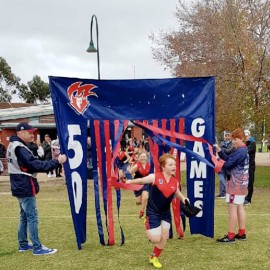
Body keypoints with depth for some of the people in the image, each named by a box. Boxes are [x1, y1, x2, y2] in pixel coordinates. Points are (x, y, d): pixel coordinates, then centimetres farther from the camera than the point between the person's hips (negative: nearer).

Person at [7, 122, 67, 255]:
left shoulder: (13, 146, 12)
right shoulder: (20, 149, -21)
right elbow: (36, 165, -26)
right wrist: (57, 162, -22)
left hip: (20, 187, 10)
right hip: (25, 188, -10)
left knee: (24, 216, 17)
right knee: (32, 217, -6)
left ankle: (23, 244, 26)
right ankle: (37, 248, -2)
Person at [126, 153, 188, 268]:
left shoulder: (175, 182, -5)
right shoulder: (155, 177, -17)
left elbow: (177, 194, 14)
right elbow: (142, 180, -2)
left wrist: (183, 199, -4)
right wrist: (130, 181, -10)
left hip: (165, 212, 5)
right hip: (153, 212, -5)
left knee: (164, 238, 8)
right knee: (156, 239, -7)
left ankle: (154, 258, 32)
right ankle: (148, 227, 27)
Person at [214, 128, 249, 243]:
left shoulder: (240, 151, -18)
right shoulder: (244, 150, 12)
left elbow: (228, 164, -18)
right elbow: (228, 158, 11)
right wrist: (219, 150, 3)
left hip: (236, 184, -10)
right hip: (242, 183, 10)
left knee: (232, 208, -6)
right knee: (240, 207, 15)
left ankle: (230, 236, -2)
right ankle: (242, 233, 22)